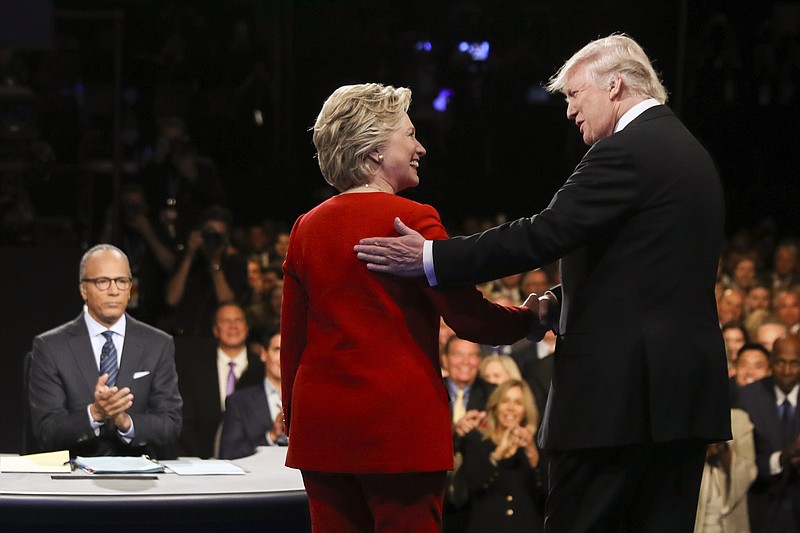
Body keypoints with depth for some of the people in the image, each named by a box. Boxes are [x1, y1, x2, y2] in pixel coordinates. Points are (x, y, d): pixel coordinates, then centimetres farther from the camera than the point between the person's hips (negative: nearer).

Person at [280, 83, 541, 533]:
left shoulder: (307, 229, 8)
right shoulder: (411, 220, -8)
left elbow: (292, 340, 12)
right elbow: (468, 316, -10)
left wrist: (295, 419, 20)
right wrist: (531, 319, 7)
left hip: (321, 427, 6)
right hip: (400, 424, -6)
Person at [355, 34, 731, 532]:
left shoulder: (625, 153, -11)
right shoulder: (691, 153, 19)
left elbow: (544, 234, -19)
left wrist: (431, 258, -17)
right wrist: (560, 304, 14)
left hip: (623, 389, -9)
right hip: (689, 392, 9)